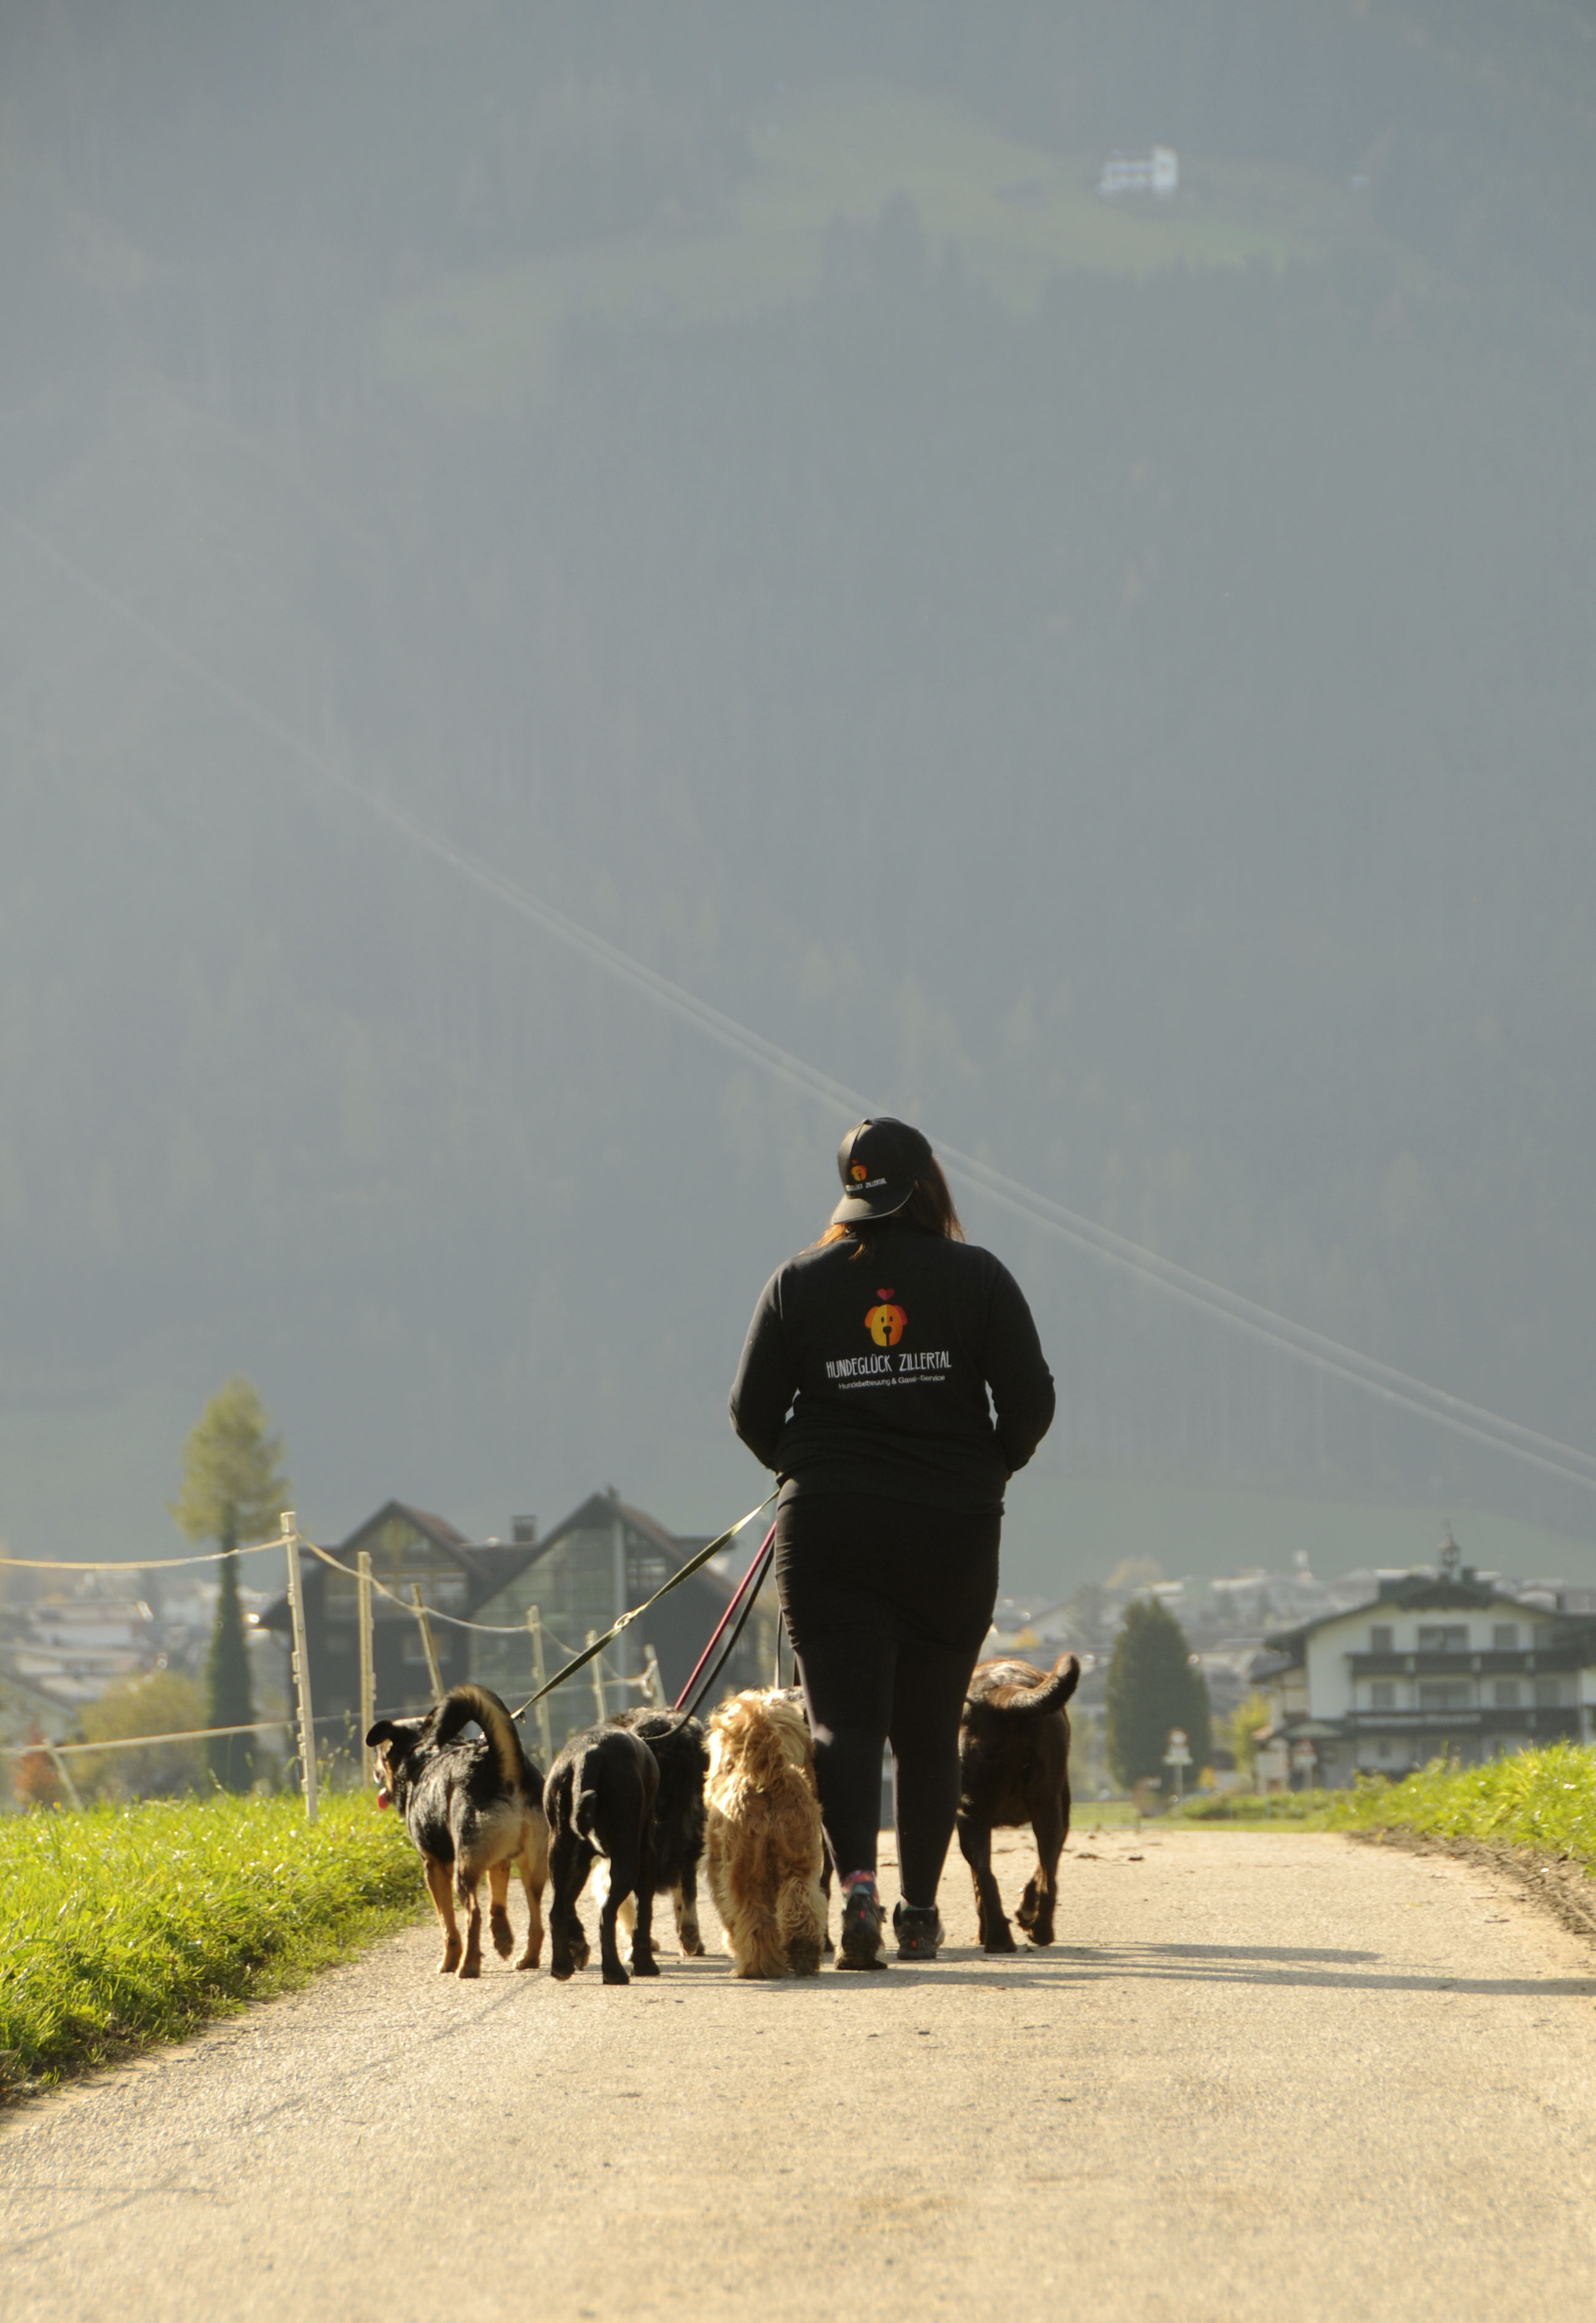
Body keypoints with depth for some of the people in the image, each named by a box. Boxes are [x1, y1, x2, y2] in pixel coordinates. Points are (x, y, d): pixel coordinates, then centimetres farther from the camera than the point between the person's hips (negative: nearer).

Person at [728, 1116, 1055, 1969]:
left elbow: (753, 1412, 1)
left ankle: (857, 1882, -26)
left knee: (843, 1718, -3)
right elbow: (1030, 1401, -5)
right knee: (929, 1728, 13)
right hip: (953, 1531, 1)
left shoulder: (798, 1284, 1)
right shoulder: (976, 1277, -1)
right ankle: (920, 1913, 16)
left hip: (829, 1526, -1)